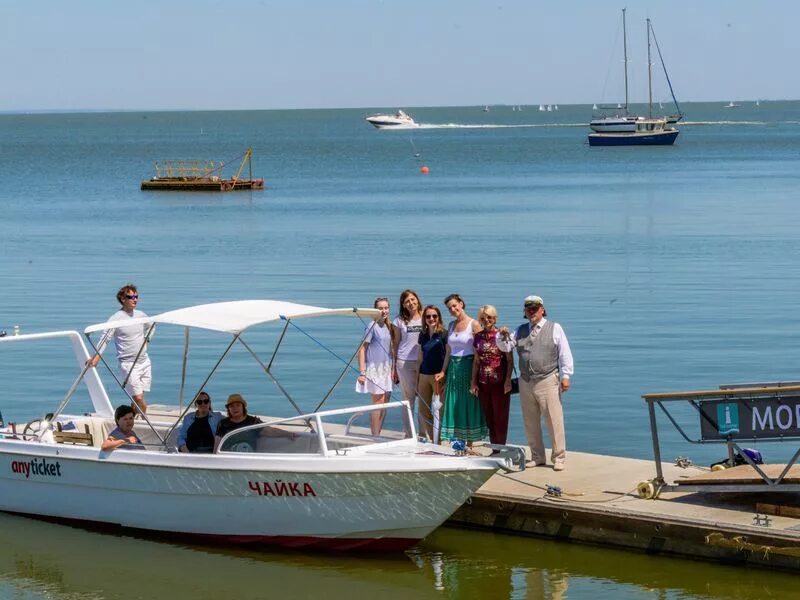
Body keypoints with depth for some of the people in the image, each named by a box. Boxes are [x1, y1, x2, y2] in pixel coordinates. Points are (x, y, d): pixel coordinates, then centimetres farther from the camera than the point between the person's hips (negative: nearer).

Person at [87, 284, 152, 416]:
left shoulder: (140, 315, 8)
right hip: (128, 364, -6)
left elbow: (150, 326, 31)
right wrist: (96, 356, -31)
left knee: (138, 398, 7)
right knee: (138, 398, -14)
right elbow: (105, 338, -19)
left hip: (144, 361, 6)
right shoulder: (116, 318, -10)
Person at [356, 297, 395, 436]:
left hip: (386, 370, 7)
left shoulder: (389, 327, 10)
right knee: (378, 403, -8)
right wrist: (362, 372, -17)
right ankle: (375, 437, -3)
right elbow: (362, 349, -12)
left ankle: (377, 435, 15)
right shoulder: (372, 326, -11)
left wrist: (393, 369, 10)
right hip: (374, 369, -7)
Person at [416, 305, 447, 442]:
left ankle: (438, 441, 0)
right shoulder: (423, 335, 12)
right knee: (423, 410, 7)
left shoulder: (444, 334, -5)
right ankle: (428, 440, 16)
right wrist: (417, 379, 15)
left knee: (439, 411, -4)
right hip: (424, 376, 6)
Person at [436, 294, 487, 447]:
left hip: (468, 366, -6)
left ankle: (469, 444, 4)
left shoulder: (474, 325, -6)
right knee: (453, 406, 4)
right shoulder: (452, 325, 12)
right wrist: (443, 371, 10)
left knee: (468, 406, -2)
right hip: (453, 367, 6)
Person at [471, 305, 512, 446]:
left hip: (499, 383, -5)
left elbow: (510, 360, -5)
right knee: (489, 418, 8)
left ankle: (500, 450, 5)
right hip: (483, 384, 5)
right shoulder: (479, 337, 9)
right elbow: (476, 361, 14)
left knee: (500, 418, -1)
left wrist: (508, 381, -11)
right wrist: (474, 382, 10)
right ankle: (494, 450, 15)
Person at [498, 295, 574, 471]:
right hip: (526, 382, 4)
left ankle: (559, 458, 1)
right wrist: (503, 337, -9)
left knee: (554, 421, -6)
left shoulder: (554, 329, 3)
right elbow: (505, 347, 12)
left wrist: (565, 376, -5)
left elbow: (565, 354, 1)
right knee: (530, 423, 9)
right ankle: (537, 457, 19)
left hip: (548, 381, -4)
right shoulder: (520, 331, 15)